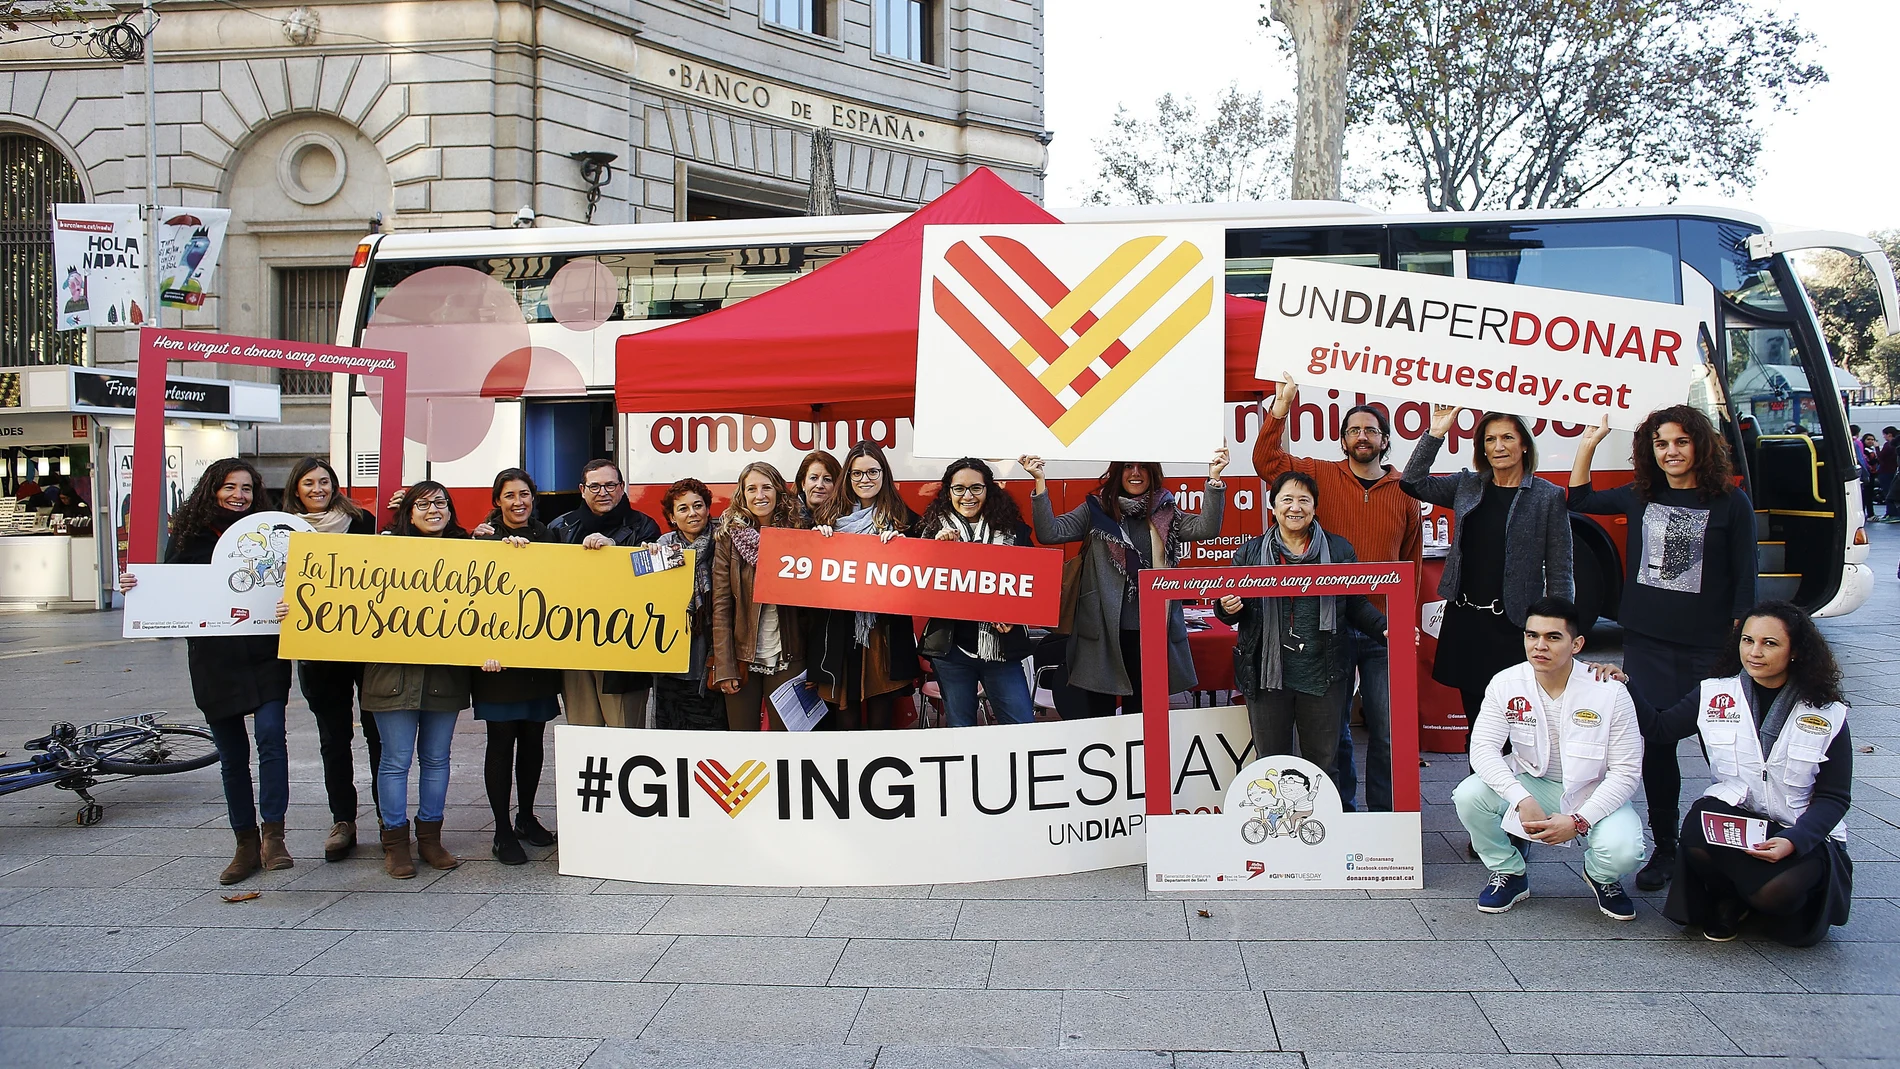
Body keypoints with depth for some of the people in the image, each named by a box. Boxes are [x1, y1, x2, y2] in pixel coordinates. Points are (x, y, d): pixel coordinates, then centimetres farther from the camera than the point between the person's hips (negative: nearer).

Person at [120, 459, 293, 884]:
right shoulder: (189, 536, 7)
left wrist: (291, 606, -22)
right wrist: (133, 587, -9)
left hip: (264, 656, -2)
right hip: (213, 662, 2)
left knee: (270, 734, -20)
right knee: (231, 754, 9)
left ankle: (272, 834, -12)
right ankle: (246, 845, 19)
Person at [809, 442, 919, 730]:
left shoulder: (903, 518, 7)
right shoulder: (831, 515, 10)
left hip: (885, 632, -1)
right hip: (838, 632, 1)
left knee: (880, 722, 4)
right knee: (844, 721, 3)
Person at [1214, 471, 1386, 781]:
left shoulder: (1339, 550, 7)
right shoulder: (1250, 552, 7)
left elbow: (1357, 606, 9)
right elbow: (1233, 610, 9)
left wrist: (1386, 629, -8)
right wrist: (1227, 609, -14)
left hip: (1323, 674, 0)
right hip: (1267, 673, 0)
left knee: (1324, 764, 8)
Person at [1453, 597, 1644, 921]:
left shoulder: (1610, 693, -19)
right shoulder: (1506, 684, -14)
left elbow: (1626, 772, -16)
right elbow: (1483, 747, -19)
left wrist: (1578, 821, -26)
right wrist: (1523, 800, -33)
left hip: (1595, 794, -2)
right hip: (1532, 782, 2)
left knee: (1622, 851, -30)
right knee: (1469, 795, -25)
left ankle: (1601, 875, 12)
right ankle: (1510, 874, 4)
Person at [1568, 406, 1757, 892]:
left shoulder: (1731, 502, -3)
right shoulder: (1640, 497, 8)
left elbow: (1744, 579, -2)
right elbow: (1579, 501, 21)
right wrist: (1589, 444, 12)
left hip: (1707, 648, -3)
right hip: (1646, 644, 3)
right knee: (1654, 744, 5)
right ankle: (1665, 848, 16)